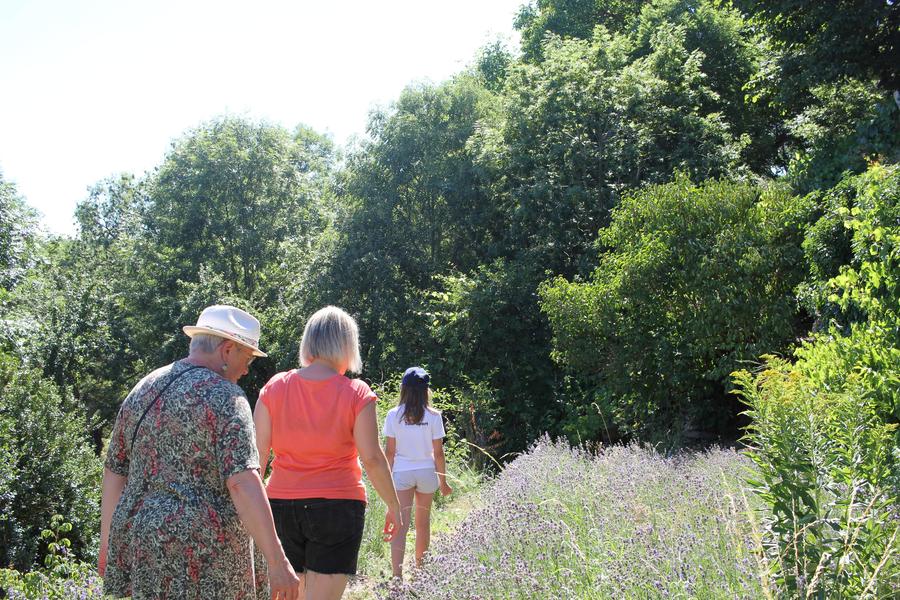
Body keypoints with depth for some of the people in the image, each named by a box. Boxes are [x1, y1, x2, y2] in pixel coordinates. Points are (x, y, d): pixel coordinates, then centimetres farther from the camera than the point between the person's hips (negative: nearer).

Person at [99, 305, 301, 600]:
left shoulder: (142, 392, 9)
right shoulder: (224, 396, -13)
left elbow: (114, 472, 15)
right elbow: (243, 484, -23)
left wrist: (108, 543, 24)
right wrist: (277, 562, -23)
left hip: (140, 540, 7)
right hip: (202, 552, -7)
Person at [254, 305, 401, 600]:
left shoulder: (274, 387, 1)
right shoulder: (356, 393, -7)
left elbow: (257, 451, 0)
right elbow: (372, 459, -8)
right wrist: (393, 504, 4)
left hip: (282, 505, 3)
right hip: (337, 506, -3)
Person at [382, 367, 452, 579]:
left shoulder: (393, 415, -5)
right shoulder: (433, 416, -6)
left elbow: (389, 451, -3)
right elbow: (438, 453, -3)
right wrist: (443, 481, 7)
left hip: (401, 473, -1)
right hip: (426, 472, 1)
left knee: (401, 525, -4)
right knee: (423, 524, 17)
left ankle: (397, 575, -17)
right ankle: (420, 570, 32)